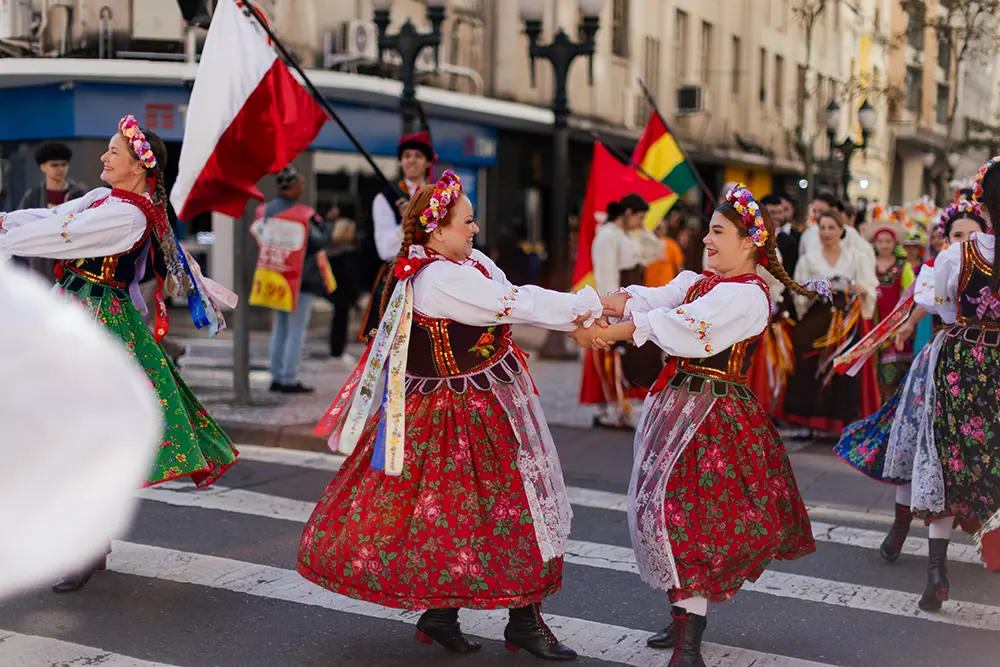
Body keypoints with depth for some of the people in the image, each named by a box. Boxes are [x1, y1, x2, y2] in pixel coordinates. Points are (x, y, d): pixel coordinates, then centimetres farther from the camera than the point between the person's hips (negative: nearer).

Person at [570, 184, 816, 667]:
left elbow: (680, 326, -23)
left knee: (689, 510, -12)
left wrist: (609, 334, -23)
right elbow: (648, 300, -1)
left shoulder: (746, 295, -12)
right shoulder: (698, 283, 14)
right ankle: (685, 618, 27)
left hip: (713, 414, -9)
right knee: (667, 506, 12)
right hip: (678, 404, 9)